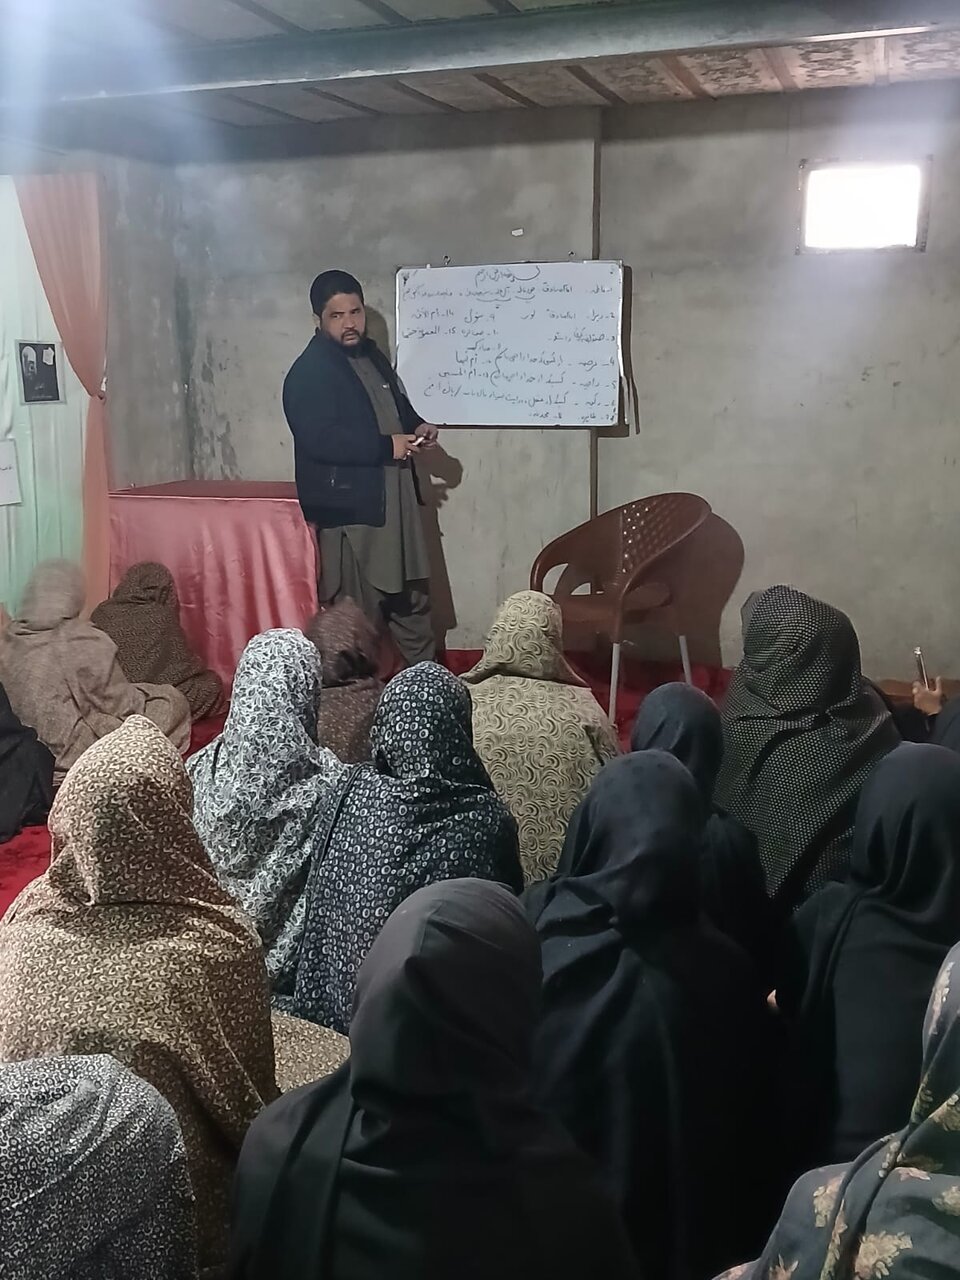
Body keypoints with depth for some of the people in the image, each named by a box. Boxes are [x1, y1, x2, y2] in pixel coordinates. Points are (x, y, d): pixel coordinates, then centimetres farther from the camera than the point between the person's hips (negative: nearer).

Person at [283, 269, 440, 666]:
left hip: (394, 503, 9)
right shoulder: (308, 373, -12)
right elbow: (318, 439, -24)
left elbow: (398, 408, 28)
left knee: (413, 602, 18)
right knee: (359, 619, -2)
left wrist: (418, 426, 5)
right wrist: (387, 447, -21)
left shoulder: (372, 356, 15)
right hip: (350, 510, -9)